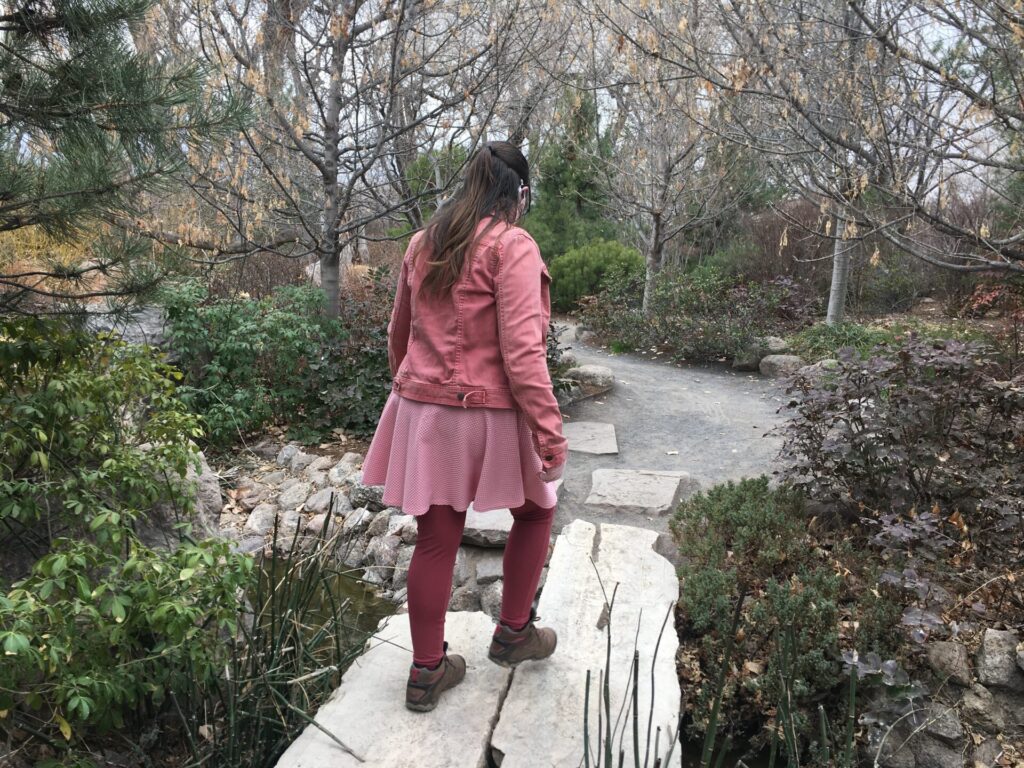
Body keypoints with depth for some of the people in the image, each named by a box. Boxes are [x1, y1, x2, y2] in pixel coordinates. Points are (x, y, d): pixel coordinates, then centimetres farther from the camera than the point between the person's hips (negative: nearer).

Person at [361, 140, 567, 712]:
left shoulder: (423, 244, 10)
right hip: (491, 414, -6)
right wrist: (550, 434, -17)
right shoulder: (512, 247, -12)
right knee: (536, 511, 20)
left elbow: (399, 333, 18)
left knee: (436, 540, 12)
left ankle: (427, 673, 24)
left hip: (425, 412, 6)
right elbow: (521, 351, -20)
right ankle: (514, 633, 32)